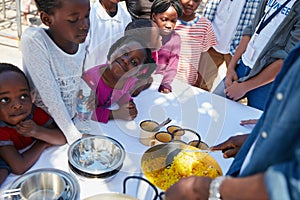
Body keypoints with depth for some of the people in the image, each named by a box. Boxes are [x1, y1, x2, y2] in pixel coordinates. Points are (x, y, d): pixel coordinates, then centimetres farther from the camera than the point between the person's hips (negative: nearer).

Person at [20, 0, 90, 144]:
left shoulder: (80, 41, -5)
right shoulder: (33, 41, -23)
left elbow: (78, 86, 3)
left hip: (73, 120, 4)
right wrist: (73, 136, -19)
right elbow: (51, 97, -22)